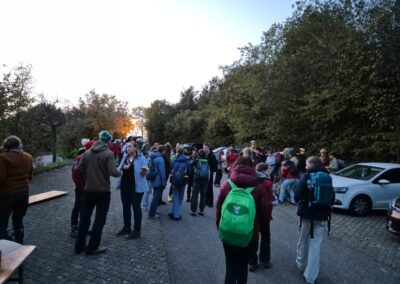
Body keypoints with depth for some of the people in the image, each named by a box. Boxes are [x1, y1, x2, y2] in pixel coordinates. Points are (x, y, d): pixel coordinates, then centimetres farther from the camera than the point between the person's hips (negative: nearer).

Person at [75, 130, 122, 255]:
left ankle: (79, 245, 26)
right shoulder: (108, 153, -14)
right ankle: (92, 247, 13)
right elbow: (112, 172, -22)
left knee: (85, 218, 16)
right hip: (103, 191, -5)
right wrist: (120, 173, -2)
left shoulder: (87, 152, 3)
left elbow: (79, 169, 2)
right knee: (100, 219, 7)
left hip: (88, 190, 5)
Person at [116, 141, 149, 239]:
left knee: (136, 208, 1)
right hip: (125, 186, 7)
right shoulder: (125, 157, 10)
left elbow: (144, 173, -8)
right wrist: (123, 167, -12)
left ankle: (137, 230, 10)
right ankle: (126, 227, 30)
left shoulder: (141, 158, -8)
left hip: (136, 187, -6)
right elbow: (119, 169, 9)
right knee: (125, 207, 15)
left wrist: (144, 171, -31)